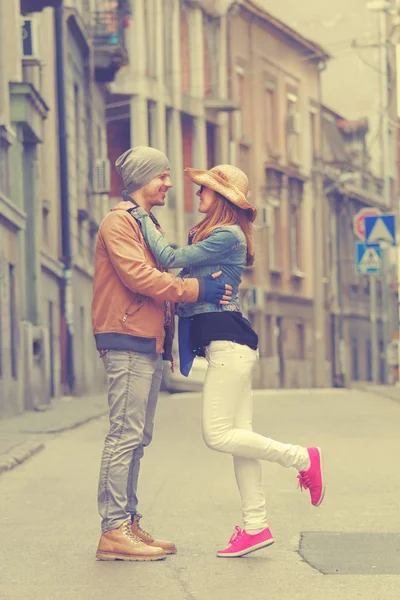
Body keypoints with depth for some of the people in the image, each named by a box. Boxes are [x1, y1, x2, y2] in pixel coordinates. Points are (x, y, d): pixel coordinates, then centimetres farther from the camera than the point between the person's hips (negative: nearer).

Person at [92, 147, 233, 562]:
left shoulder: (147, 225, 25)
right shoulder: (119, 222, -7)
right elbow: (138, 277, -18)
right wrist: (195, 289, -17)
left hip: (149, 343, 10)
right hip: (127, 341, -10)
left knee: (137, 437, 9)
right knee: (125, 435, -12)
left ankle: (128, 523, 12)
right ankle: (113, 531, -13)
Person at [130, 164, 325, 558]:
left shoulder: (227, 236, -11)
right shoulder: (210, 235, 20)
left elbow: (170, 259, -14)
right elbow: (181, 273, 23)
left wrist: (142, 218, -7)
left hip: (227, 342, -10)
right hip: (226, 345, 10)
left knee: (217, 435, -11)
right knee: (239, 438, 6)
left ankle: (301, 458, 0)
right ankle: (255, 526, 6)